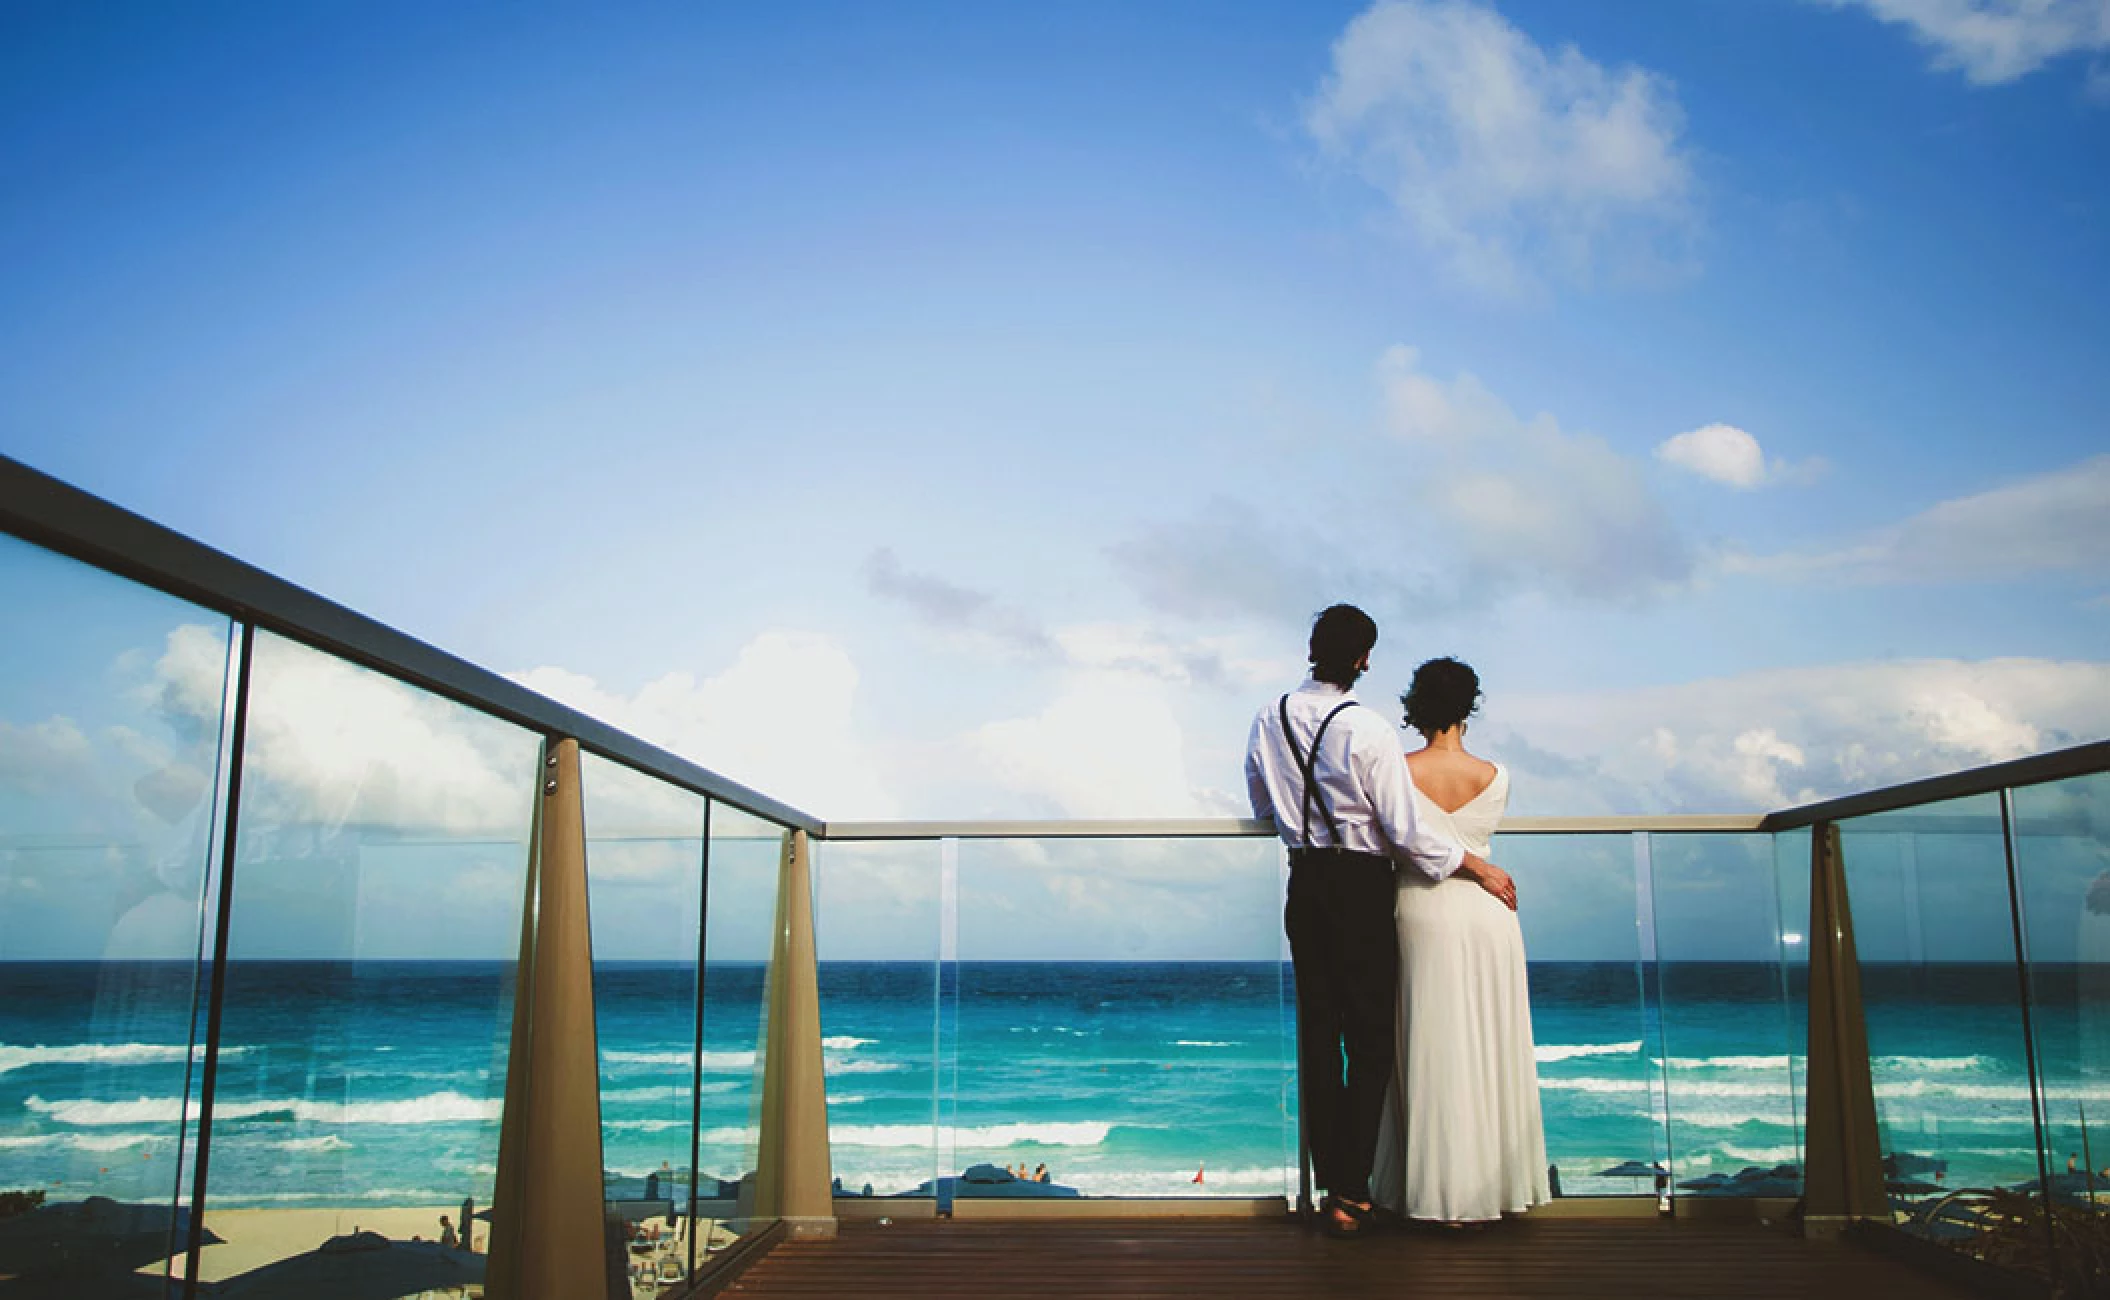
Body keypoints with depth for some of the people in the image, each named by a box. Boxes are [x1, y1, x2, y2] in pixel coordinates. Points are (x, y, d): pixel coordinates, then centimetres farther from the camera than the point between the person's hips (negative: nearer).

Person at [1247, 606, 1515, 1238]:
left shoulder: (1269, 720, 0)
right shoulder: (1368, 730, -18)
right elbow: (1407, 833, -16)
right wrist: (1477, 867, -4)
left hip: (1304, 883, 6)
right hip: (1360, 887, -5)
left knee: (1317, 1028, 12)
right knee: (1370, 1038, 3)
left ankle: (1327, 1180, 20)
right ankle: (1352, 1192, 4)